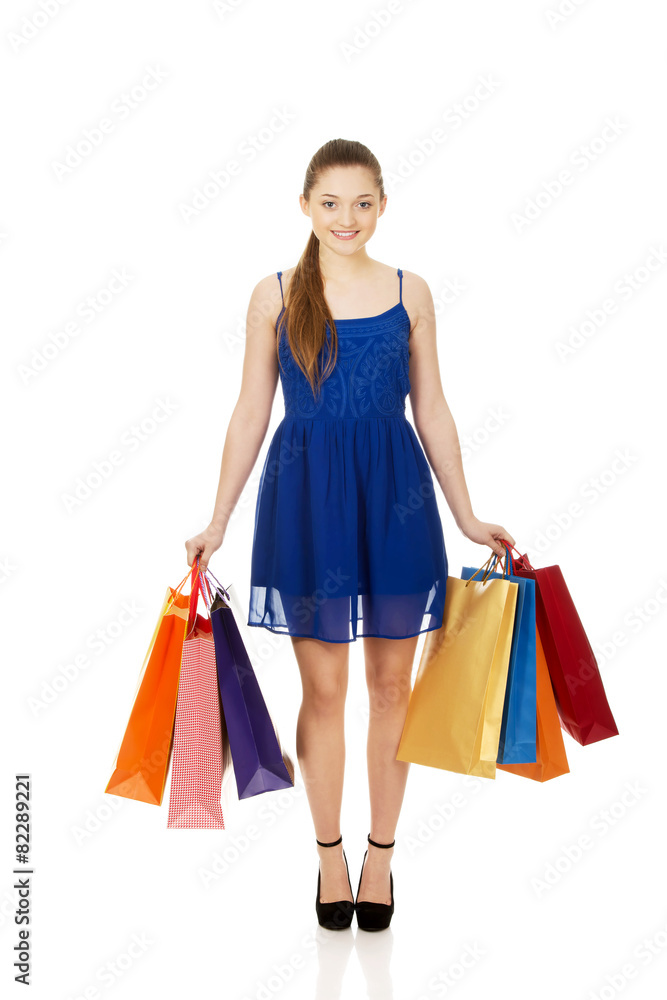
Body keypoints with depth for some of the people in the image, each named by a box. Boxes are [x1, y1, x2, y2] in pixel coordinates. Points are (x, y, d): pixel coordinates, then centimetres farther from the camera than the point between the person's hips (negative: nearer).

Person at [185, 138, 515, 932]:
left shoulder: (410, 292, 4)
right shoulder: (275, 295, 1)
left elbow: (431, 412, 7)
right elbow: (250, 413, 4)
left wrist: (467, 517, 6)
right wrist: (218, 522, 1)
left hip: (394, 493, 1)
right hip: (306, 496, -1)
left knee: (391, 682, 8)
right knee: (322, 688, 6)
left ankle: (380, 854, 25)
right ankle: (330, 855, 24)